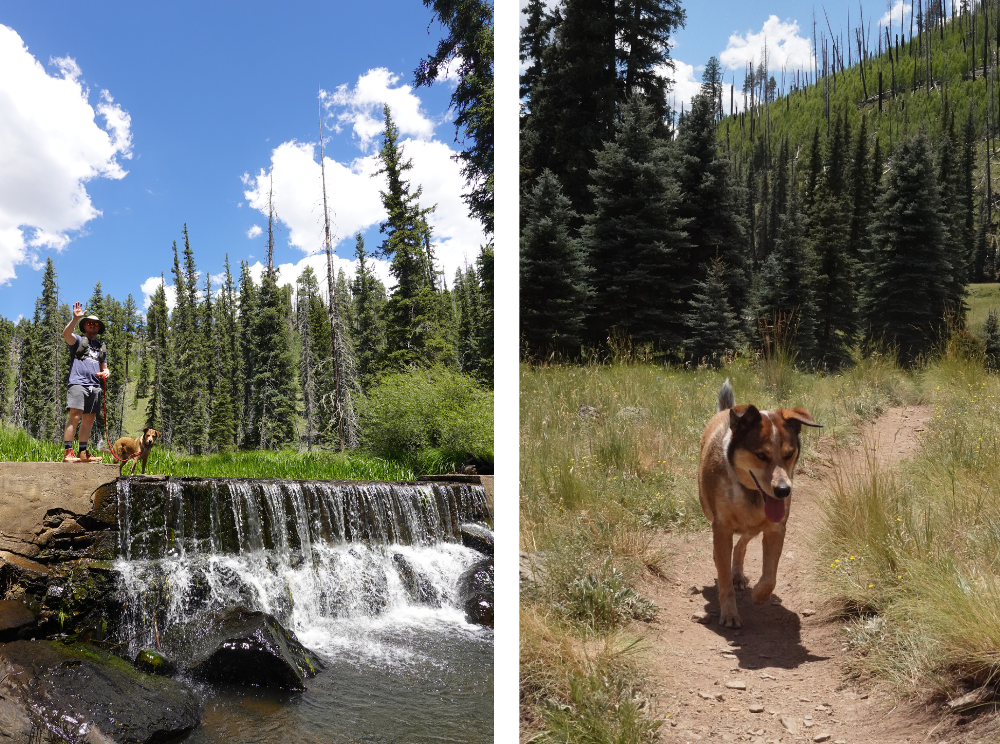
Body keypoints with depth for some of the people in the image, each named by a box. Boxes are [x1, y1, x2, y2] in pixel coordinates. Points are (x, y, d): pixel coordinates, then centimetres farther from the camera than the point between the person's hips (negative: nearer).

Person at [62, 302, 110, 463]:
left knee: (89, 420, 5)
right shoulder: (78, 341, 9)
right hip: (78, 383, -6)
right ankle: (68, 453, -17)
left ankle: (83, 453, 10)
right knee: (75, 417, -15)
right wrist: (75, 319, -27)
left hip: (94, 386, 6)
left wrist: (106, 372, 6)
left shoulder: (101, 348, 26)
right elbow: (66, 333, -13)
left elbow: (104, 368, 31)